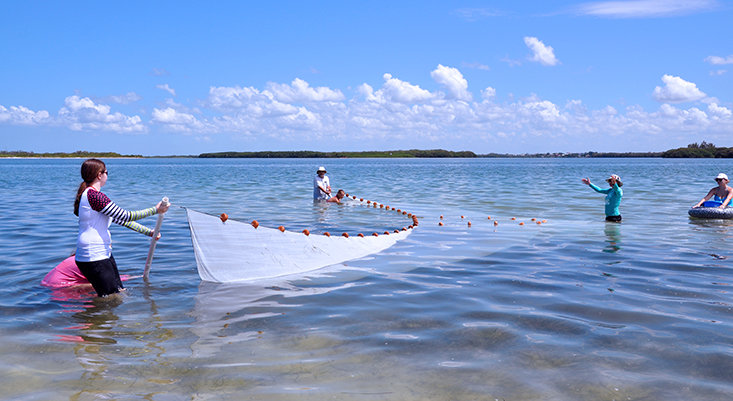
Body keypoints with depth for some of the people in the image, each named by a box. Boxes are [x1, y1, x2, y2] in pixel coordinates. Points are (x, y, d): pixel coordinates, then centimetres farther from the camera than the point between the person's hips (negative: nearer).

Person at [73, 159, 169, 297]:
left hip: (103, 254, 11)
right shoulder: (93, 195, -18)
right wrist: (155, 210, -11)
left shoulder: (90, 194, 16)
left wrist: (148, 232, 16)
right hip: (93, 258, -11)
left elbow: (120, 219, 17)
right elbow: (125, 216, -18)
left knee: (120, 291, 12)